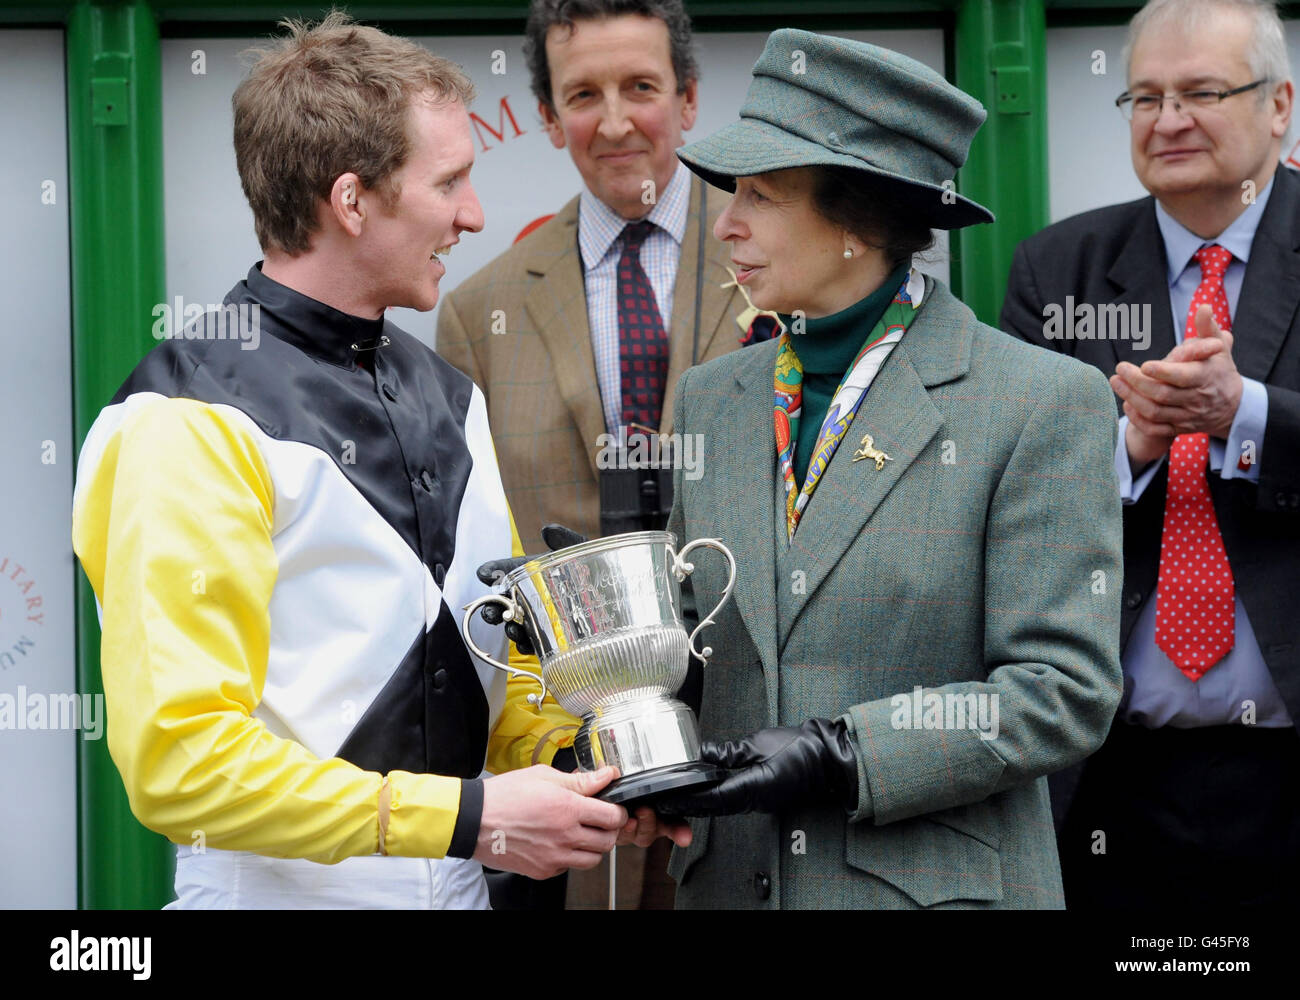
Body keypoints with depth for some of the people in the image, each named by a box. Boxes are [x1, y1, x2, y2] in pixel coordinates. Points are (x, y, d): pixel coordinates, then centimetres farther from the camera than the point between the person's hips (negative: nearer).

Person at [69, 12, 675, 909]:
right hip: (288, 887, -7)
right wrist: (466, 817, -20)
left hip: (459, 884, 7)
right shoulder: (196, 423, -15)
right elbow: (178, 757, -20)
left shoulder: (447, 396, 10)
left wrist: (572, 762, -3)